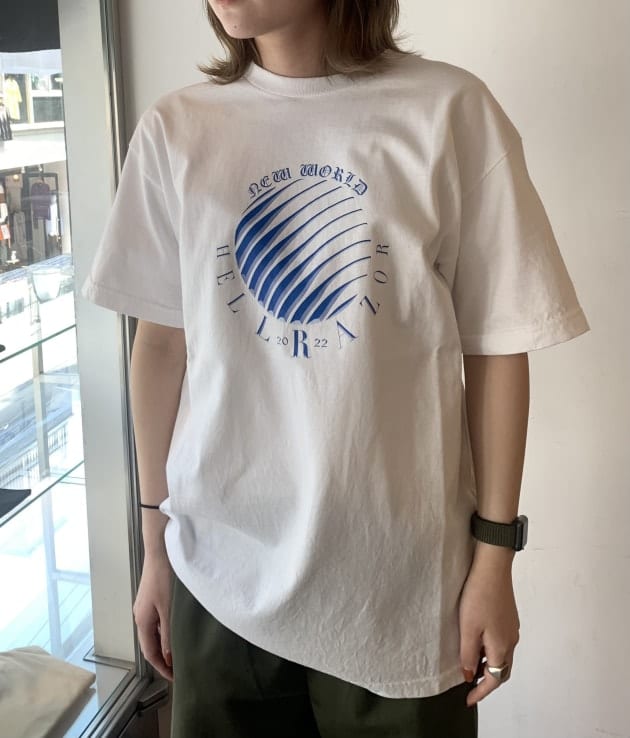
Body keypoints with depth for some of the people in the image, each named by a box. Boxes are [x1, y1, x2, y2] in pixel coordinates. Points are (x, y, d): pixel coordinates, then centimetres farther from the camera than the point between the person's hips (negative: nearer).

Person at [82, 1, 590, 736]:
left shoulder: (450, 110, -8)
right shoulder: (174, 130, -1)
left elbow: (495, 346, -4)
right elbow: (161, 341, 4)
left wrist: (494, 554, -3)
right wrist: (155, 539, 8)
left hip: (401, 581, -1)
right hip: (221, 573, 2)